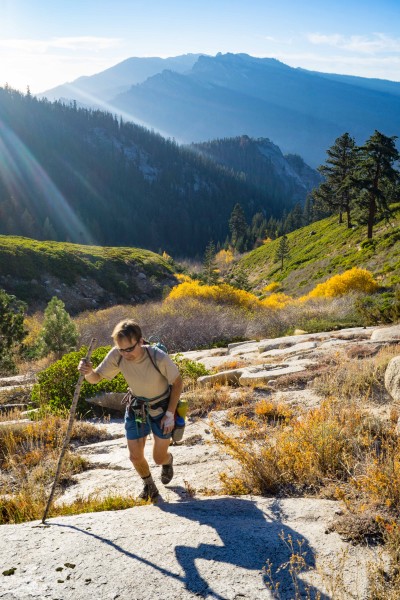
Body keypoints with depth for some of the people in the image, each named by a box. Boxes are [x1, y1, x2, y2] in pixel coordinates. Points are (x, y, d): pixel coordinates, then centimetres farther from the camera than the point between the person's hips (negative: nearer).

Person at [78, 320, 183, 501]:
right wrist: (88, 372, -39)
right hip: (135, 408, 3)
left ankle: (168, 460, 46)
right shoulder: (116, 355, -25)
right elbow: (96, 378, -15)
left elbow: (177, 382, -17)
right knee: (135, 457, 5)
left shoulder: (158, 357, -33)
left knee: (159, 458, 6)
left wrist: (170, 414, -16)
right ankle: (148, 485, 38)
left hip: (161, 408, -3)